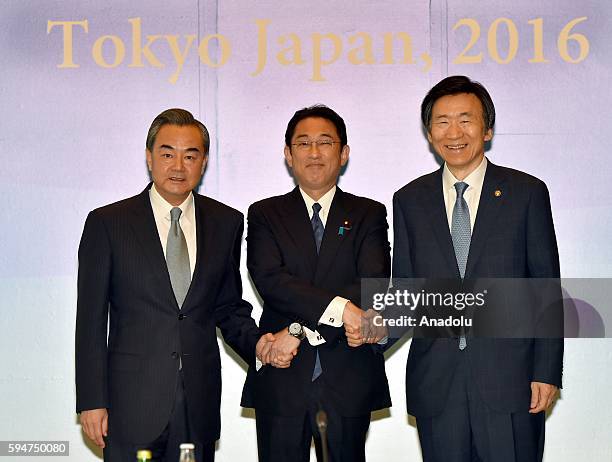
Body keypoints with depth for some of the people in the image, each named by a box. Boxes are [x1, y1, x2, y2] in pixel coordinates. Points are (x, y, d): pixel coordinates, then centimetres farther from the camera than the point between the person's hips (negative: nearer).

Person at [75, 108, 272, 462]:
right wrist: (92, 401, -5)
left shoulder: (227, 223, 7)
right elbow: (91, 320, -2)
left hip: (200, 405, 3)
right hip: (132, 403, -2)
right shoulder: (107, 223, -2)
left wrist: (256, 343, -5)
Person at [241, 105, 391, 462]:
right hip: (281, 380, 0)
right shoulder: (265, 215, 8)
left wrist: (300, 329, -15)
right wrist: (340, 308, -22)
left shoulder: (369, 215, 7)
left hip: (348, 382, 0)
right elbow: (269, 280, -9)